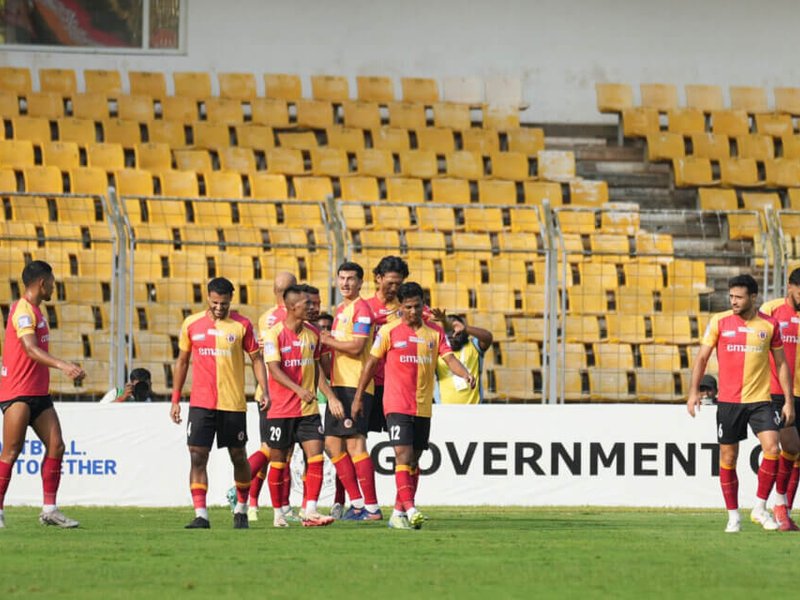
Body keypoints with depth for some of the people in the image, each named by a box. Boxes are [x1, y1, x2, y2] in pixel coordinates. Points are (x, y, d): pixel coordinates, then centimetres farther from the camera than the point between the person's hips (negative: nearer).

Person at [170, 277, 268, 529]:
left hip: (233, 404, -1)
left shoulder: (242, 325, 0)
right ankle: (200, 515, -10)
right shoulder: (191, 324, 5)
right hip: (200, 402, 1)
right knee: (197, 457, -9)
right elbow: (182, 361, 13)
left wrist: (265, 391, -7)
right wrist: (175, 400, 10)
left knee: (238, 457, 9)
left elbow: (256, 358, 6)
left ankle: (241, 509, 27)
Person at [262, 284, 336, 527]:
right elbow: (274, 369, -18)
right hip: (281, 409, -5)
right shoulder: (275, 334, -10)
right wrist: (298, 389, -31)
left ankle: (310, 511, -11)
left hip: (308, 409, 5)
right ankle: (278, 513, 16)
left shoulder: (312, 333, 8)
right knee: (278, 461, 5)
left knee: (316, 457, -9)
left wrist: (330, 395, 9)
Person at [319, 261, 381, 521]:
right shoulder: (340, 309, 20)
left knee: (354, 443, -11)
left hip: (356, 386, -10)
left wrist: (327, 340, -8)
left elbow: (356, 346, -18)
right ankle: (357, 502, 11)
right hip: (338, 385, 10)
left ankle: (372, 508, -9)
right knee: (332, 443, 7)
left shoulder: (361, 308, -9)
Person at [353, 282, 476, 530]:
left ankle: (398, 514, 14)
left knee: (413, 461, 7)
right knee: (403, 454, -16)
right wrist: (358, 397, 4)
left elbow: (449, 358, -2)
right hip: (397, 404, -4)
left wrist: (465, 373, -23)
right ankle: (410, 509, -25)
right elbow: (371, 363, 4)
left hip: (423, 407, 4)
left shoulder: (435, 332, 7)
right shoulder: (389, 331, -2)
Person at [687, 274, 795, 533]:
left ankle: (760, 509, -2)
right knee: (728, 457, 2)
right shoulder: (719, 322, 1)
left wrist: (788, 401, 6)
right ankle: (733, 515, 14)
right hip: (728, 401, 0)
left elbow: (781, 363, 10)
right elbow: (702, 357, 5)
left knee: (772, 448, -15)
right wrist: (694, 391, -4)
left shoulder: (769, 324, 3)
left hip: (760, 400, 0)